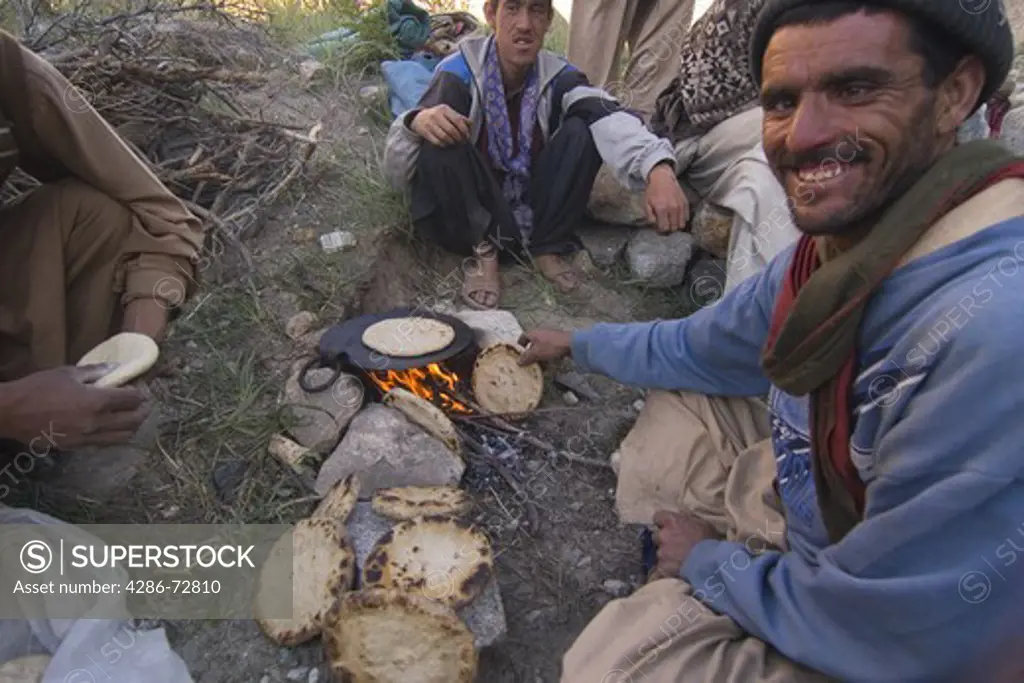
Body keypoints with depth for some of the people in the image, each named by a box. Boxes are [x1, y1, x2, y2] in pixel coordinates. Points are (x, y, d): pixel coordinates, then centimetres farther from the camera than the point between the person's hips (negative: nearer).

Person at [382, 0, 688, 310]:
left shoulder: (559, 77, -7)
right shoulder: (458, 73, -15)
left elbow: (610, 119, -29)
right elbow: (397, 176, -20)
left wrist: (658, 167, -50)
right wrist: (416, 123, -43)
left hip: (535, 214, 3)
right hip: (468, 220, -2)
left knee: (582, 131, -18)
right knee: (439, 141, -29)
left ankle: (549, 247, -8)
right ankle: (484, 249, -12)